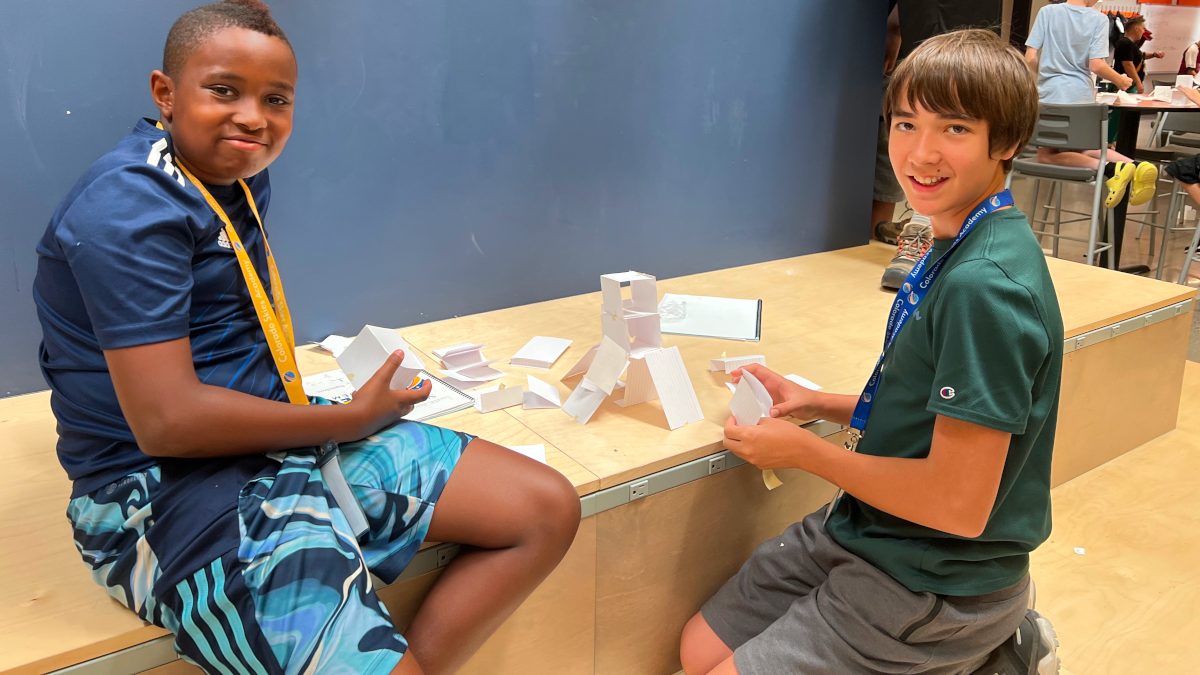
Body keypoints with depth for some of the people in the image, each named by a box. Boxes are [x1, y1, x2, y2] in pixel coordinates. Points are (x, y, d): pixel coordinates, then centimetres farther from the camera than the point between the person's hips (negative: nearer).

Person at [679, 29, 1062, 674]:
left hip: (935, 584, -9)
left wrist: (805, 450, -15)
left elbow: (958, 504, -26)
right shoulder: (953, 249, 5)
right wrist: (812, 402, 2)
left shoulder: (986, 284, -26)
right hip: (868, 529, 9)